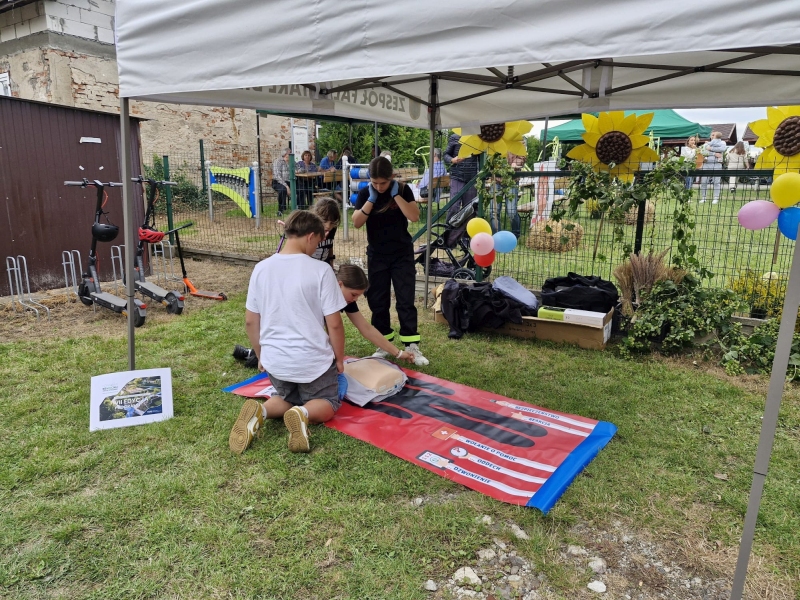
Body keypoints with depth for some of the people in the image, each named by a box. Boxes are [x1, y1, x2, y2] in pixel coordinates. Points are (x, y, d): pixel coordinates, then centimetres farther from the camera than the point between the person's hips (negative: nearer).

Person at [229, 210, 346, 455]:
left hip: (274, 360, 4)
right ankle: (303, 413, -14)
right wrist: (339, 359, 4)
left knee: (285, 398, 30)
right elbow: (334, 324, -12)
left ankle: (260, 411, -5)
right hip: (314, 360, -4)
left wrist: (261, 356, 19)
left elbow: (250, 321, 4)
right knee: (328, 403, 21)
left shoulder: (261, 268, -3)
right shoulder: (320, 270, -16)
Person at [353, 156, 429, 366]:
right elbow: (356, 223, -12)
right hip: (377, 256, 2)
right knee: (378, 302, 7)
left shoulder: (403, 190, -6)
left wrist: (396, 194, -20)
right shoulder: (365, 193, -3)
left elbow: (414, 216, -18)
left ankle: (412, 347, 4)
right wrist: (371, 199, -18)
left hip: (402, 255, -2)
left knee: (405, 301, -2)